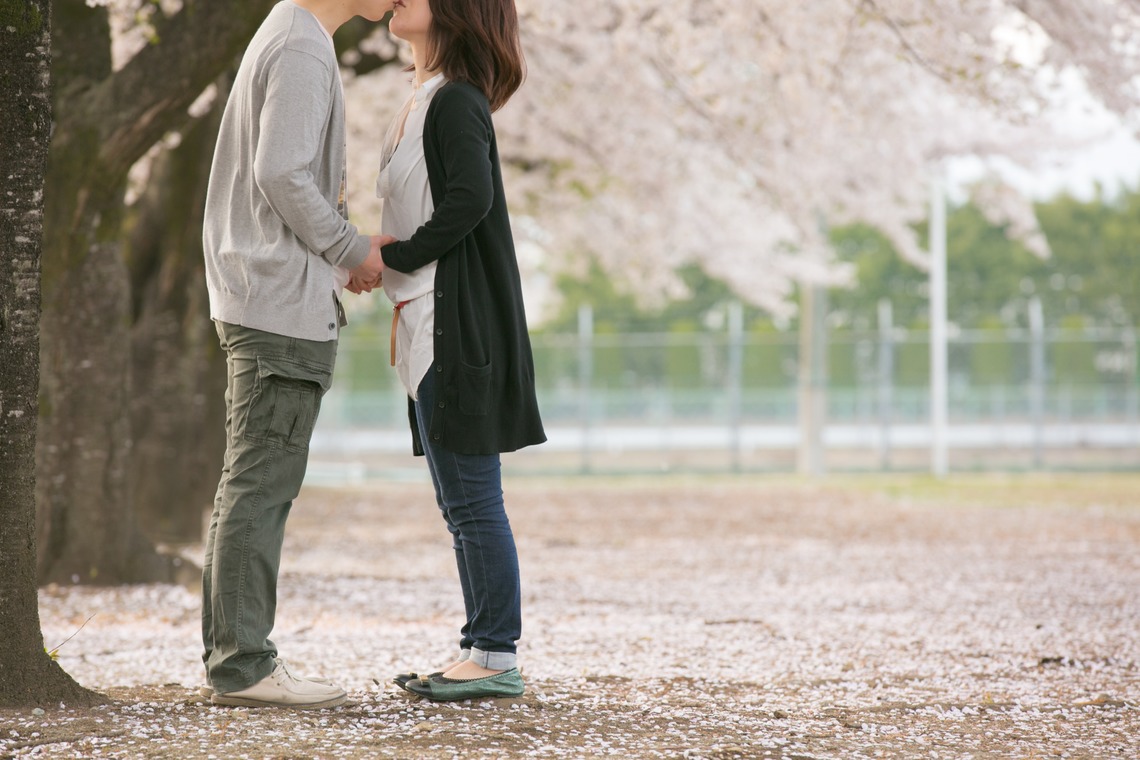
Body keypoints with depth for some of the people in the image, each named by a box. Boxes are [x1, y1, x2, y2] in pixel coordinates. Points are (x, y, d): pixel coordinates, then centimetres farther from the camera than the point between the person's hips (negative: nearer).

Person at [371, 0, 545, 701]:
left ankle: (498, 657, -2)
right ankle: (482, 652, 17)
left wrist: (392, 257, -16)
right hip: (431, 331, 10)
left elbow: (470, 200, -24)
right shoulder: (428, 102, 17)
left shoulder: (457, 102, -12)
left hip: (460, 328, -10)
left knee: (472, 499, -6)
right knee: (462, 504, 12)